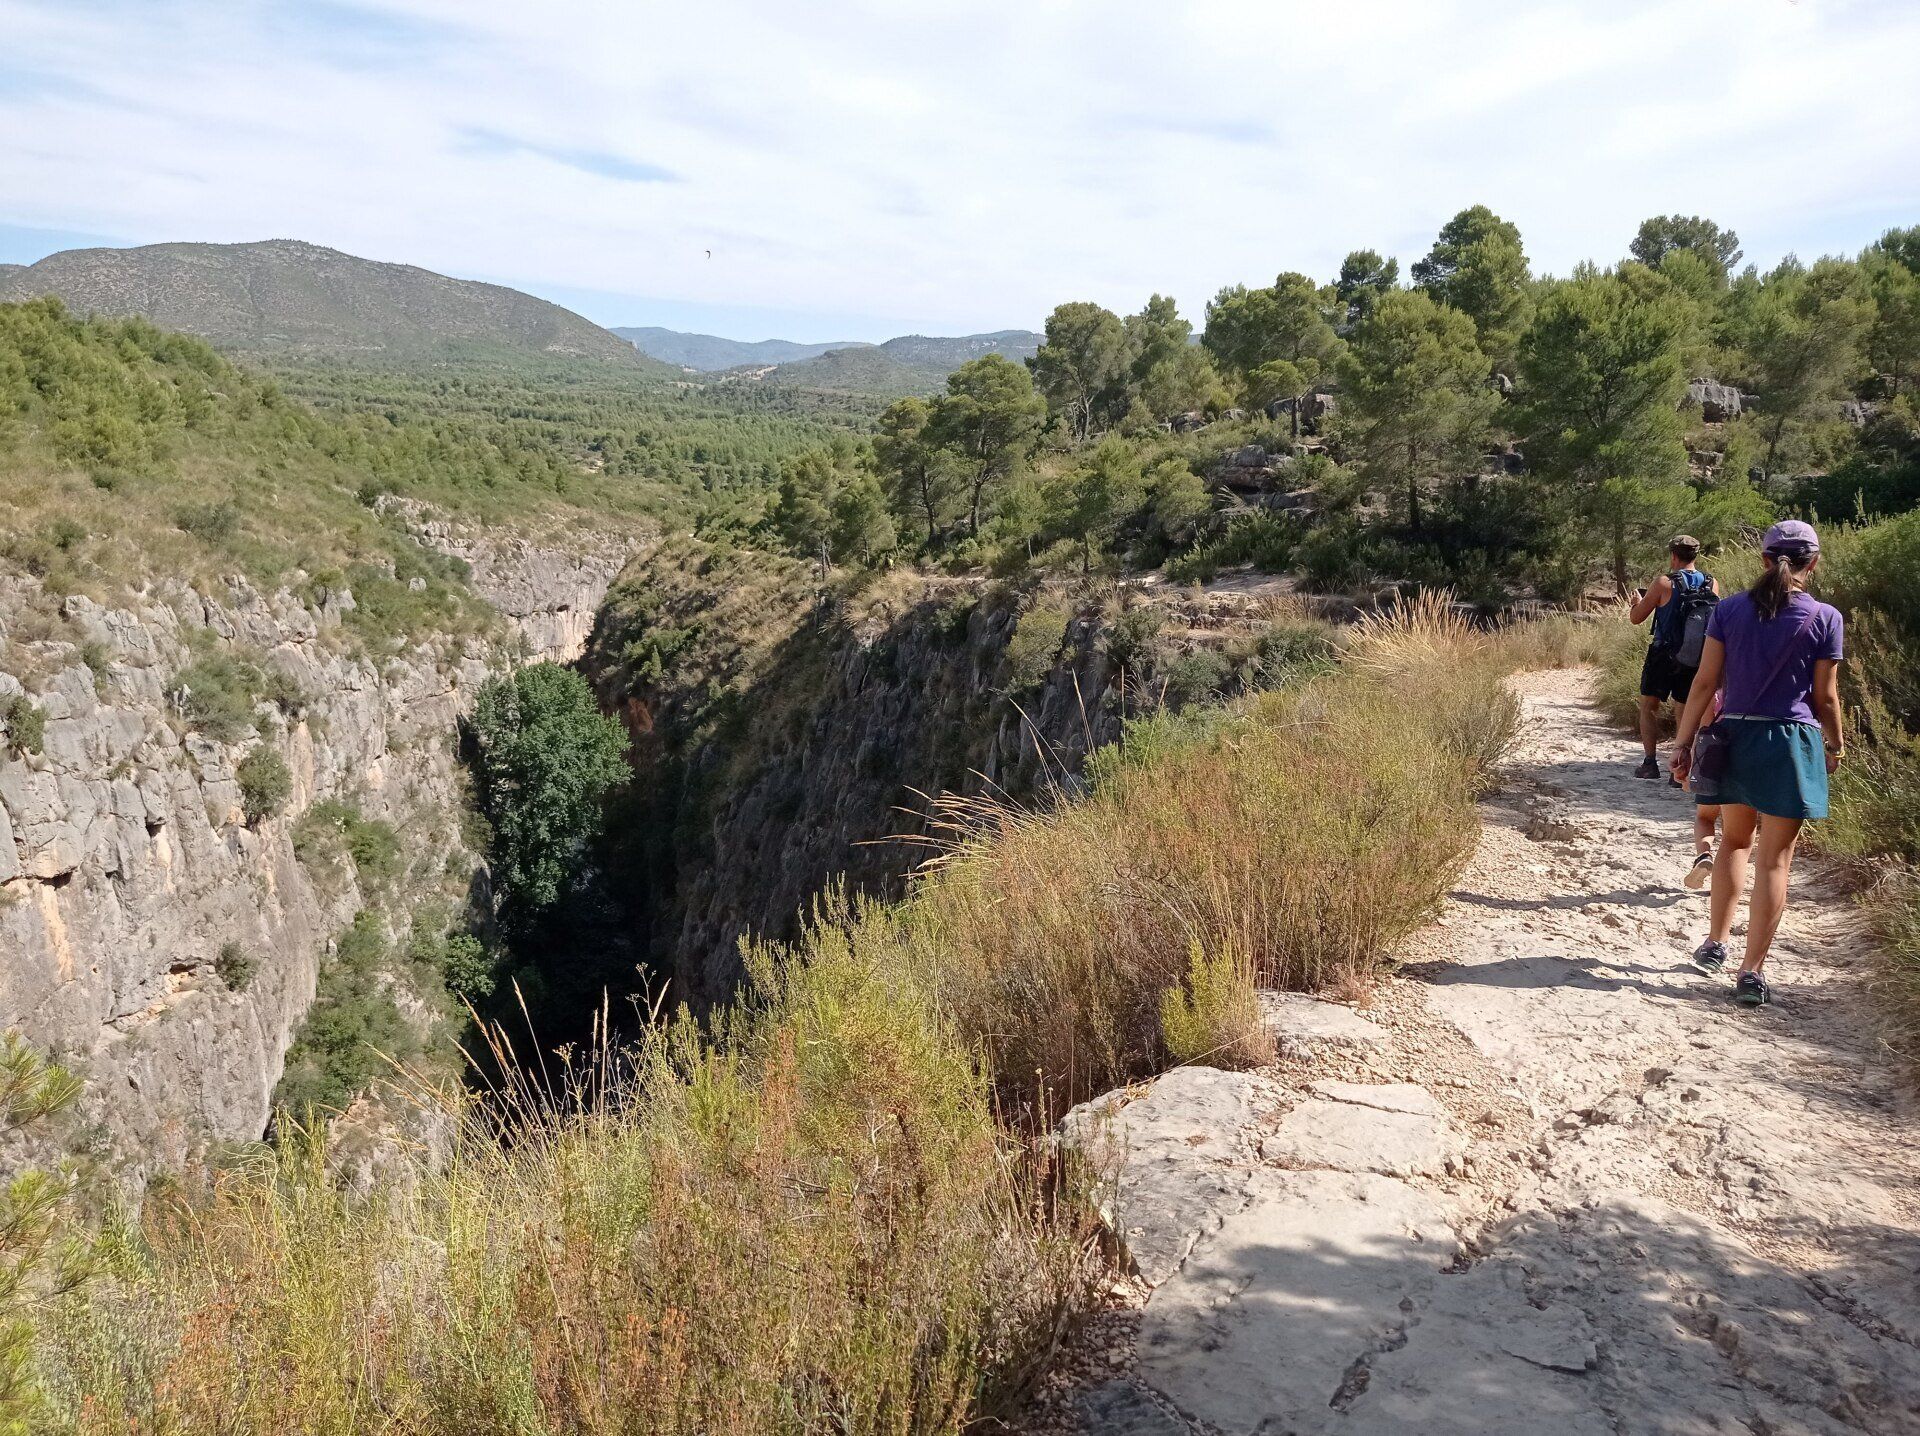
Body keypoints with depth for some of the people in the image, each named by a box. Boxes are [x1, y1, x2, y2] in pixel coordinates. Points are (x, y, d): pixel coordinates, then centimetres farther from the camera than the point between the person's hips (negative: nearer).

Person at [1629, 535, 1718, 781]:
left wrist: (1638, 602, 16)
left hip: (1664, 656, -4)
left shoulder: (1664, 583, -12)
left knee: (1649, 705, 10)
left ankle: (1650, 762, 3)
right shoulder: (1711, 585, 2)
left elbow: (1636, 618, -7)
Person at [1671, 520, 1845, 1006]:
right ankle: (1751, 972, 3)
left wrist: (1683, 741, 2)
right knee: (1774, 858, 2)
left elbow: (1706, 682, -2)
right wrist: (1836, 746, 14)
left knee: (1735, 840, 23)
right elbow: (1825, 696, -2)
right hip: (1789, 742, -3)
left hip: (1734, 737, 3)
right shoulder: (1824, 619, -6)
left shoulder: (1730, 610, 0)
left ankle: (1715, 944, 27)